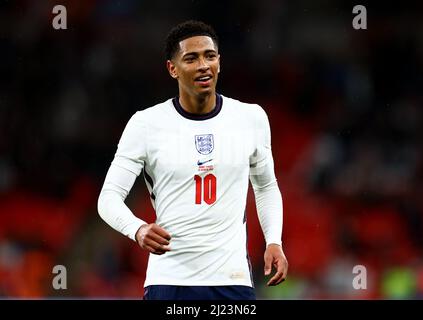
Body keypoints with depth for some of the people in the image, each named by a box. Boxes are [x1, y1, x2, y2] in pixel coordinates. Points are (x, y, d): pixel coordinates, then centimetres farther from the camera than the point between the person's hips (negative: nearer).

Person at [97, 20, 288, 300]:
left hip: (232, 279, 2)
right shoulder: (146, 124, -3)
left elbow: (266, 186, 20)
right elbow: (110, 196, -3)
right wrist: (138, 230, -24)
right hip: (168, 280, -2)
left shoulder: (251, 118, 5)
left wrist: (274, 242, 5)